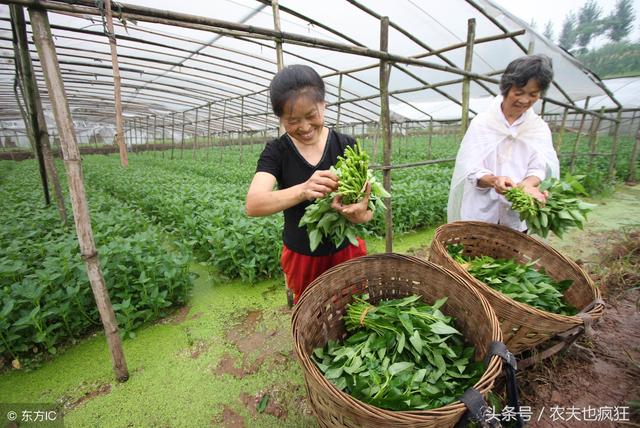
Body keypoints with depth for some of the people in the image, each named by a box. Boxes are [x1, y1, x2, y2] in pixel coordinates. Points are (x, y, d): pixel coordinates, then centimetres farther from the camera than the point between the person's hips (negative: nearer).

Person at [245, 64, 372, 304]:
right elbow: (253, 205, -25)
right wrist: (302, 190, -43)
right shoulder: (276, 151, -10)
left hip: (347, 250, 0)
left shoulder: (347, 146, -11)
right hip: (301, 256, 1)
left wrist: (360, 214, -37)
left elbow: (368, 208, -13)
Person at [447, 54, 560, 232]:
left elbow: (540, 167, -9)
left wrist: (527, 184, -31)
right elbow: (471, 170, -12)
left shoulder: (540, 128, 3)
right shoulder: (481, 122, -6)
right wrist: (493, 180, -33)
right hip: (479, 214, -2)